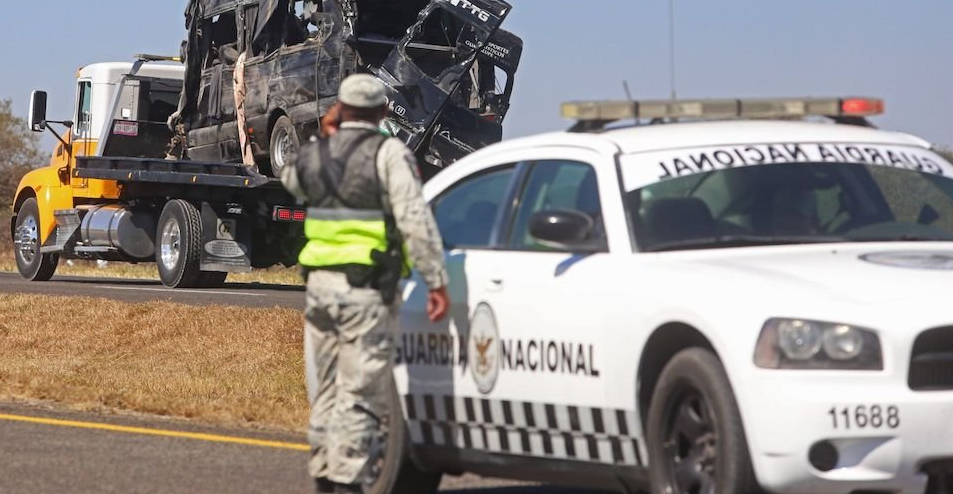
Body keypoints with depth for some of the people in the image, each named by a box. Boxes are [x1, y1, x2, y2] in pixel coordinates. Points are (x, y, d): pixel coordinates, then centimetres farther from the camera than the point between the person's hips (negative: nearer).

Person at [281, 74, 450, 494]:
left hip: (320, 284, 6)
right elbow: (415, 219, -13)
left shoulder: (314, 154, 9)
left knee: (326, 389, 14)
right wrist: (436, 282, -11)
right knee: (360, 392, -5)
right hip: (366, 289, -6)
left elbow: (289, 180, 33)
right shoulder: (388, 153, -7)